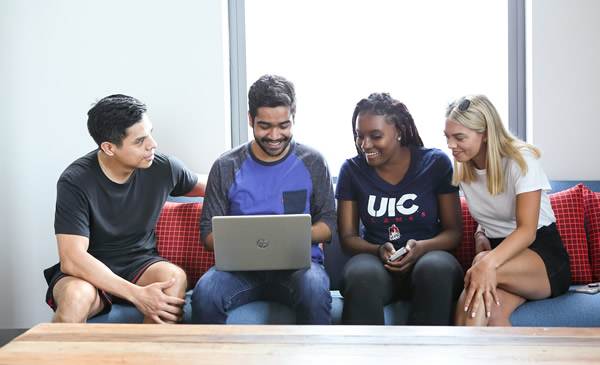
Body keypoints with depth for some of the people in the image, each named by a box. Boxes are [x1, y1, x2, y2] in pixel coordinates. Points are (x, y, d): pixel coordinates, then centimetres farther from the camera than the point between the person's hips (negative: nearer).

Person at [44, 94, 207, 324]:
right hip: (91, 271, -2)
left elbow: (203, 185, 16)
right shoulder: (75, 182, -17)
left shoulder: (163, 167, -7)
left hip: (139, 264, 3)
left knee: (174, 277, -31)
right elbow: (72, 259, -24)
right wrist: (136, 294, -32)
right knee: (76, 296, -37)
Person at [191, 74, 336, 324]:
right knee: (204, 292, -31)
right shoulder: (226, 167, 7)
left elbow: (328, 223, 8)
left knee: (314, 289, -35)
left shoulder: (313, 163, 7)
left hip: (298, 263, 0)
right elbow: (208, 232, 7)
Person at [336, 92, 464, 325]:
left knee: (435, 268, -36)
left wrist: (422, 247, -18)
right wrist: (379, 250, -15)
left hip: (428, 256, 0)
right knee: (362, 275, -35)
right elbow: (347, 237, 6)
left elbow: (454, 231, 3)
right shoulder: (352, 170, 7)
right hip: (376, 262, 1)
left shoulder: (436, 163, 3)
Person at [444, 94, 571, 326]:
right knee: (492, 314, -33)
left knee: (484, 263, -38)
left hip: (546, 256, -4)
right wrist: (480, 235, -6)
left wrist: (488, 262, -43)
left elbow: (527, 230, -23)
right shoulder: (462, 170, 6)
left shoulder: (521, 160, -12)